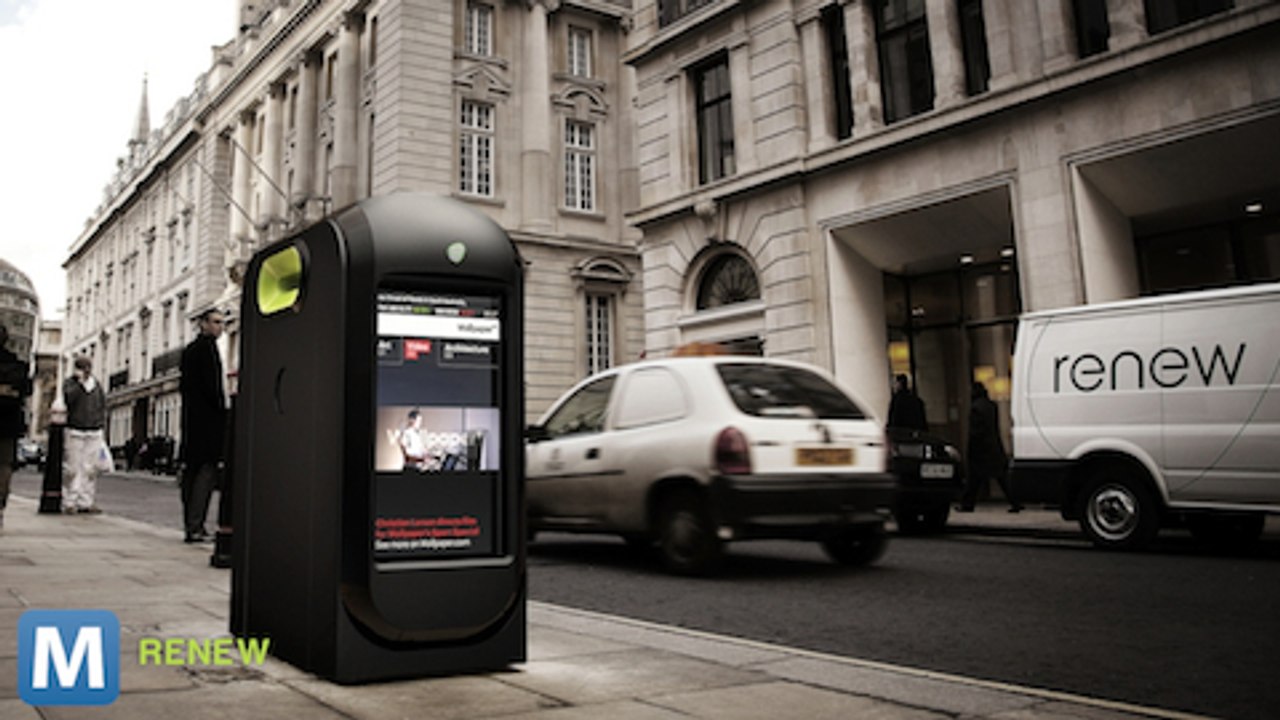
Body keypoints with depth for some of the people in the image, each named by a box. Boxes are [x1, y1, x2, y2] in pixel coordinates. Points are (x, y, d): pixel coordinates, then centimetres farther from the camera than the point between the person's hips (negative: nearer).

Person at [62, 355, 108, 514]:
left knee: (90, 469, -1)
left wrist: (101, 426, 12)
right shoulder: (70, 383, 4)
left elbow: (103, 407, 18)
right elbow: (68, 398, -16)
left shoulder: (97, 385, 14)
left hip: (94, 432, 3)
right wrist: (81, 382, -14)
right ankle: (69, 502, -1)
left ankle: (86, 502, 3)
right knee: (72, 468, -5)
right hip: (74, 431, -3)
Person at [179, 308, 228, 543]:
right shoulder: (207, 345, -8)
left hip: (191, 418, 9)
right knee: (208, 469, -9)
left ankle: (190, 526, 14)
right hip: (208, 418, -9)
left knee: (191, 469, 9)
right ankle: (195, 526, -13)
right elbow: (211, 385, -16)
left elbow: (183, 386, 19)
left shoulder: (189, 349, 19)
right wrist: (223, 411, -10)